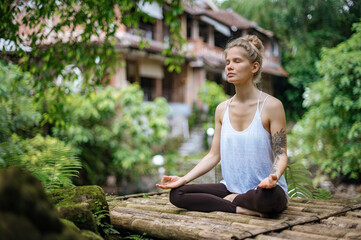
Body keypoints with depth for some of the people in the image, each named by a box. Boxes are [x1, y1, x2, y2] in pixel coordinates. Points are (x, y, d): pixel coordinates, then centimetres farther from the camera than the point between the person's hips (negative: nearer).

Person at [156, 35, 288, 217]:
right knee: (177, 194, -13)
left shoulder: (271, 105, -9)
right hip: (231, 188, 5)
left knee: (267, 197, -41)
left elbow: (281, 154, -9)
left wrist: (273, 177, -30)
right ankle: (242, 209, -16)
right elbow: (214, 155, 8)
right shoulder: (222, 110, 7)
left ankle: (233, 201, -9)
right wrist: (184, 179, -2)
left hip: (264, 189, -5)